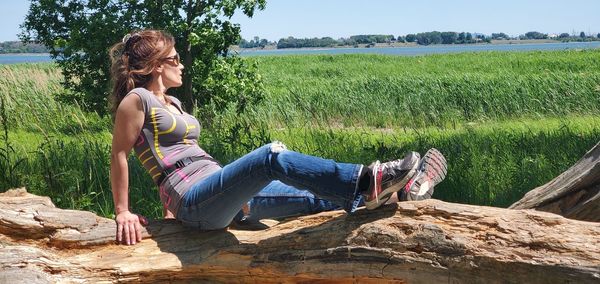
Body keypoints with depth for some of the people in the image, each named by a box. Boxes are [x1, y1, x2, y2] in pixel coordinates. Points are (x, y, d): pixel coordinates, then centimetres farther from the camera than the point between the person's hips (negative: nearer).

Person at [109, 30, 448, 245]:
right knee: (272, 157, -31)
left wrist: (172, 206, 25)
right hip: (195, 201, -9)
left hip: (222, 195, 9)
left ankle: (398, 189, -12)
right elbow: (119, 156, -4)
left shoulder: (172, 103, 24)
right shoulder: (137, 100, -3)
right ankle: (367, 180, -40)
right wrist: (123, 212, -6)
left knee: (317, 191, -5)